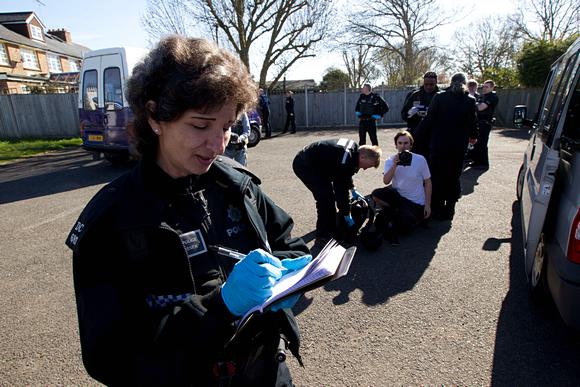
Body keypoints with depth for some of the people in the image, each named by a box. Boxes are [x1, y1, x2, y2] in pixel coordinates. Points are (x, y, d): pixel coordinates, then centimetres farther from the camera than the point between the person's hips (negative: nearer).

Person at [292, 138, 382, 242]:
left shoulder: (355, 149, -1)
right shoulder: (346, 159, -31)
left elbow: (346, 174, 18)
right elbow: (341, 189, -26)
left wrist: (353, 190, 16)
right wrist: (347, 215, -17)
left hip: (315, 163, 10)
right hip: (304, 165, -10)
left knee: (328, 194, 14)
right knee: (325, 196, -13)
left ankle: (331, 229, 28)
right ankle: (323, 236, 1)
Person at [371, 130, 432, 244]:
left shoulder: (420, 160, -11)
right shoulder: (391, 160, -5)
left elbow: (427, 182, -4)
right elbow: (386, 181, -17)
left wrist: (427, 205, -8)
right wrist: (395, 164, -29)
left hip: (416, 202, -3)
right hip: (397, 195, 3)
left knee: (403, 227, -22)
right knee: (376, 194, -23)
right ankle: (394, 215, 1)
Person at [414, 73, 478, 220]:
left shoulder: (439, 97, -5)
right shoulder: (470, 100, -2)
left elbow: (429, 119, -9)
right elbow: (472, 123, 3)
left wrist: (416, 133, 1)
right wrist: (473, 136, 22)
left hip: (438, 145, -1)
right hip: (458, 147, 1)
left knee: (437, 177, 9)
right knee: (453, 178, 13)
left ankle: (437, 209, 12)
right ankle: (449, 209, 17)